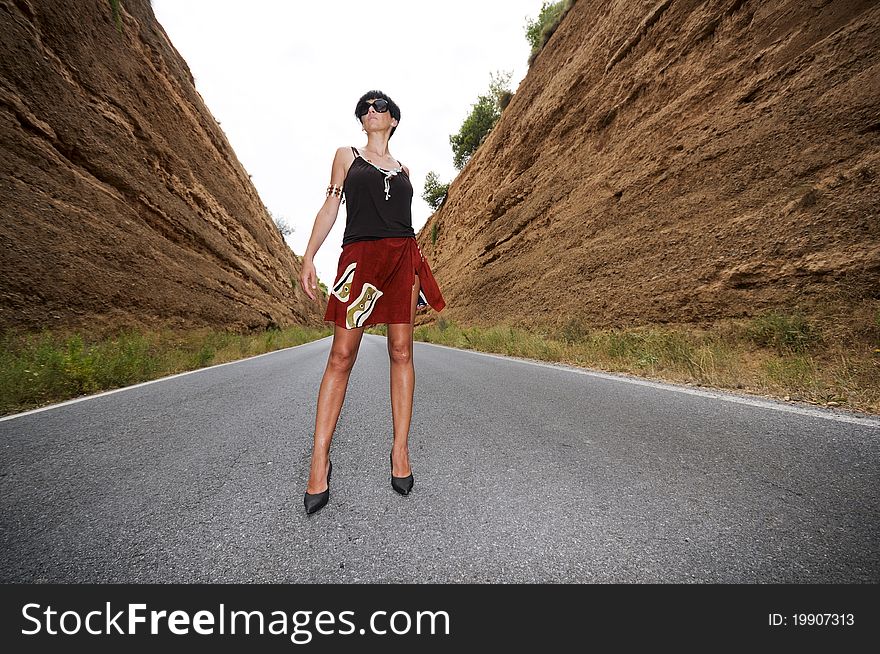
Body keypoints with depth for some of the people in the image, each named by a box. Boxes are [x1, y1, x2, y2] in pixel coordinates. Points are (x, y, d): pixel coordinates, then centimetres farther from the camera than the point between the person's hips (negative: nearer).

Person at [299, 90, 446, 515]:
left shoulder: (402, 169, 24)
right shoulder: (346, 156, 18)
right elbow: (330, 208, 9)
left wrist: (416, 272, 16)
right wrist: (309, 257, -3)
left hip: (403, 256, 3)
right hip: (359, 255, -2)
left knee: (401, 351, -3)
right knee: (341, 355, -8)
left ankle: (400, 450, 4)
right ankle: (319, 460, -2)